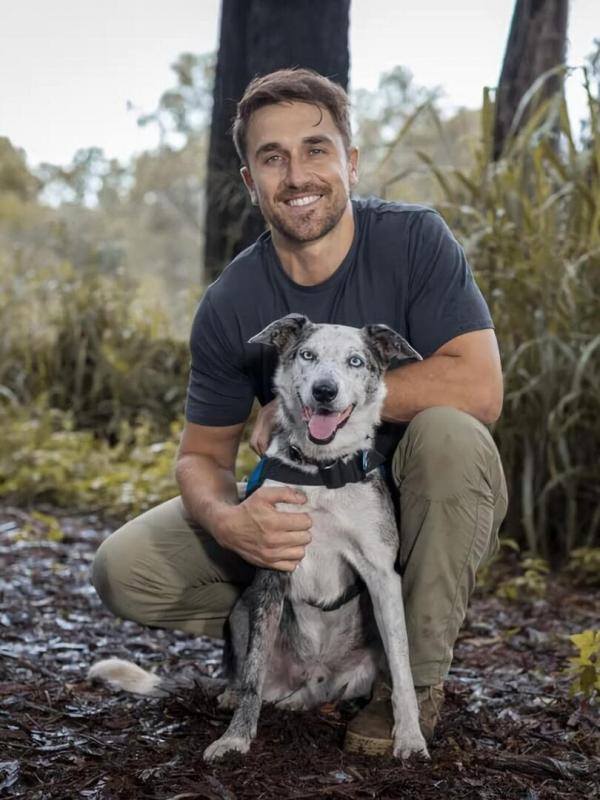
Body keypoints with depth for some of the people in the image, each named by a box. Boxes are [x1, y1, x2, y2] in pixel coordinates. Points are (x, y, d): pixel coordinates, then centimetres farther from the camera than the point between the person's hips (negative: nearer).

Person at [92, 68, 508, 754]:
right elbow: (202, 454, -3)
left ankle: (419, 676, -15)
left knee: (448, 433, -37)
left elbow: (479, 388, -27)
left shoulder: (412, 239, -16)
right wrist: (227, 522, -29)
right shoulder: (229, 304, -8)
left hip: (419, 505, -2)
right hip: (301, 509, 3)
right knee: (124, 571, -14)